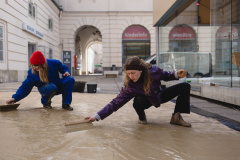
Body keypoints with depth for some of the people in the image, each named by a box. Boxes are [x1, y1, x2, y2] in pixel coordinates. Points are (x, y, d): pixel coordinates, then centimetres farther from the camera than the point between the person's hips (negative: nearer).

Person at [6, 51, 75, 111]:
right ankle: (46, 102, -5)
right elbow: (25, 87, -14)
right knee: (50, 87, -41)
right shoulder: (31, 73, -16)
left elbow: (63, 68, 2)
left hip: (58, 86, 2)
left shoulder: (53, 63, -17)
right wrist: (15, 98, -25)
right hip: (45, 89, -2)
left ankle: (66, 104, -13)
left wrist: (66, 72, -21)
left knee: (70, 79, -27)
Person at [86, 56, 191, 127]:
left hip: (160, 96, 3)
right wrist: (97, 116, -35)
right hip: (147, 101, -2)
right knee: (138, 101, -40)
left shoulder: (154, 71, -29)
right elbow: (116, 102, -29)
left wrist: (176, 75, -26)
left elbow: (166, 76, -5)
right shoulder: (129, 86, -31)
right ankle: (141, 116, -3)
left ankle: (176, 117, -4)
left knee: (185, 86, -11)